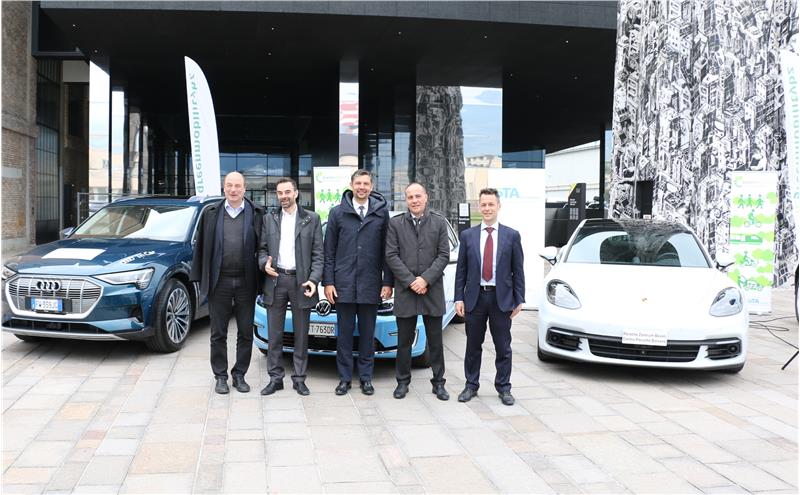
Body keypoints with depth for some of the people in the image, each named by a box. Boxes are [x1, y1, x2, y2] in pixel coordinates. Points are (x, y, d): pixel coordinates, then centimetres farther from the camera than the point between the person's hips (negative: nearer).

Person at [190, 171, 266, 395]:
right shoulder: (211, 213, 5)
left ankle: (239, 374, 21)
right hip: (219, 282, 0)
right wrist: (198, 277, 3)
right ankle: (220, 376, 19)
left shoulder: (257, 213, 2)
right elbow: (200, 247, 7)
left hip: (246, 282, 0)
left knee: (245, 332, 7)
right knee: (218, 333, 8)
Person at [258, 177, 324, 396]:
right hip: (275, 280, 1)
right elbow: (262, 249, 11)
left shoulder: (312, 219, 4)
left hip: (300, 281, -1)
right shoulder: (269, 219, 10)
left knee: (301, 335, 6)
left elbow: (318, 253, 1)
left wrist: (314, 279, -11)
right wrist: (264, 263, -10)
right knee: (274, 335, 5)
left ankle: (299, 379, 15)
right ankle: (275, 378, 15)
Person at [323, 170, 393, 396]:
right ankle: (345, 378, 16)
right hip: (344, 283, 0)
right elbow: (329, 250, 5)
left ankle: (366, 377, 19)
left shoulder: (381, 212, 4)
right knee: (345, 332, 6)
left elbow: (387, 251, 4)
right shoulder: (338, 213, 5)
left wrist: (387, 282, -1)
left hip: (371, 284, 0)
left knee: (368, 333, 8)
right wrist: (328, 282, -1)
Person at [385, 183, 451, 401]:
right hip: (405, 291, 0)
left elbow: (444, 255, -1)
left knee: (435, 341, 8)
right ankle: (403, 381, 20)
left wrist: (426, 279, -12)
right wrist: (410, 281, -10)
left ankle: (438, 382, 18)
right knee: (404, 341, 8)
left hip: (432, 291, 0)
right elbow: (391, 256, -2)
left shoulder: (439, 222, 5)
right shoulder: (395, 223, 4)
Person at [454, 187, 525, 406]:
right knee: (473, 346, 10)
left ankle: (504, 388, 19)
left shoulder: (511, 235, 2)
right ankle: (471, 386, 23)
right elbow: (461, 270, 4)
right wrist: (459, 298, -2)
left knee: (503, 347, 7)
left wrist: (519, 299, -2)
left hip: (501, 299, -1)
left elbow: (518, 271, 2)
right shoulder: (467, 235, 5)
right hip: (475, 297, 1)